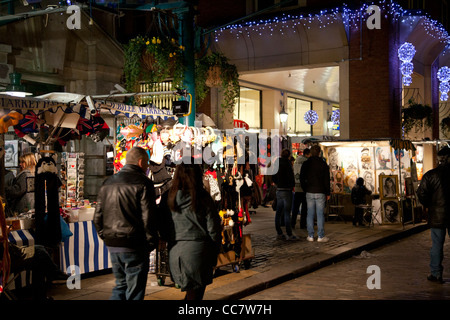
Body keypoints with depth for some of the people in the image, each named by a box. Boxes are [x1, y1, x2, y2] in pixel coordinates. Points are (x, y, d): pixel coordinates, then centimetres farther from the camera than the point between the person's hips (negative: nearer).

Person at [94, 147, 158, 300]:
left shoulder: (108, 183, 11)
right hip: (134, 247, -6)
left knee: (120, 286, 20)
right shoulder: (142, 183, -10)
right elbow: (148, 218, -14)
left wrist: (107, 238, 17)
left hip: (112, 245, 7)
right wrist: (151, 244, -5)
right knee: (135, 291, 3)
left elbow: (98, 217, 13)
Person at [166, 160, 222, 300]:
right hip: (197, 251, -4)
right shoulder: (203, 198, -9)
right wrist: (214, 255, 7)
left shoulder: (169, 198, -1)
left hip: (175, 252, 4)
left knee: (190, 292, 20)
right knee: (195, 294, 8)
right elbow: (213, 229, -5)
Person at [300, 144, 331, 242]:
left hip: (309, 192, 2)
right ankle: (321, 236, 2)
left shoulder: (306, 164, 3)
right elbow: (327, 180, -2)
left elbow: (302, 178, 6)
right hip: (320, 193, -2)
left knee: (310, 214, 6)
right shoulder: (323, 164, -4)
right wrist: (328, 193, 5)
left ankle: (310, 235, 7)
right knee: (320, 214, 1)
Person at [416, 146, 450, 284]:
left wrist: (428, 205, 8)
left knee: (437, 244, 5)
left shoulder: (430, 175, -8)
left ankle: (436, 274, 8)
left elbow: (421, 194, -9)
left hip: (437, 215, -1)